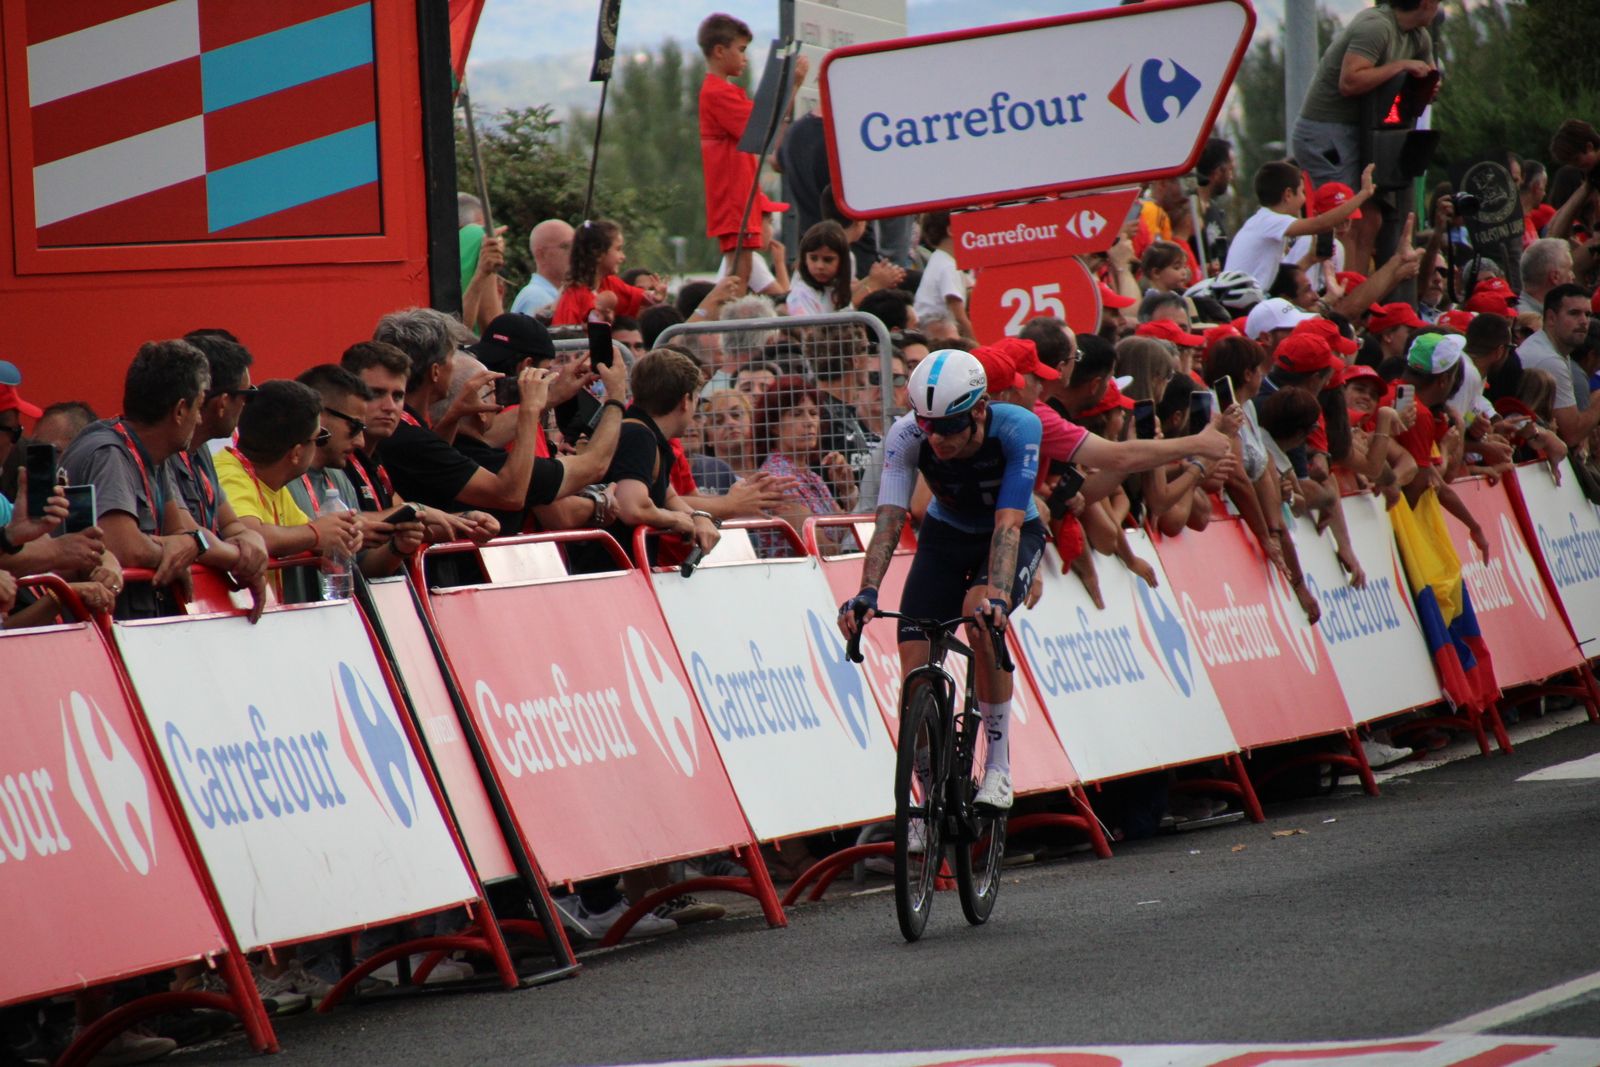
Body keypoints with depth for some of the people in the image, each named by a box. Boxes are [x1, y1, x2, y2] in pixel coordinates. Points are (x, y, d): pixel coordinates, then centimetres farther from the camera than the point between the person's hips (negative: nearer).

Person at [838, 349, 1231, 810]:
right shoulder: (907, 436, -28)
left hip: (1015, 537, -3)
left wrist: (995, 594, -55)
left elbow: (1008, 523, -41)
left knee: (981, 613, -35)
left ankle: (999, 764, -22)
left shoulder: (1017, 428, -33)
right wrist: (867, 591, -50)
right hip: (946, 536, 3)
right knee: (915, 671, -14)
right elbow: (889, 519, -34)